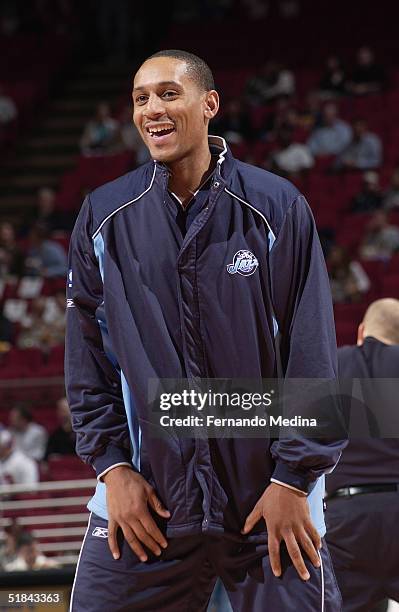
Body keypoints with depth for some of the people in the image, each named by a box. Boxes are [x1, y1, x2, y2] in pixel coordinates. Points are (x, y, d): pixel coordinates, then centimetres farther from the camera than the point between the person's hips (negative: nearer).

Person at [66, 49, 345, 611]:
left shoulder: (277, 207, -2)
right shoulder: (104, 217, 5)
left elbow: (313, 358, -3)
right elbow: (87, 358, 8)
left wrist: (293, 480, -7)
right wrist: (112, 465, -1)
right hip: (145, 500, 2)